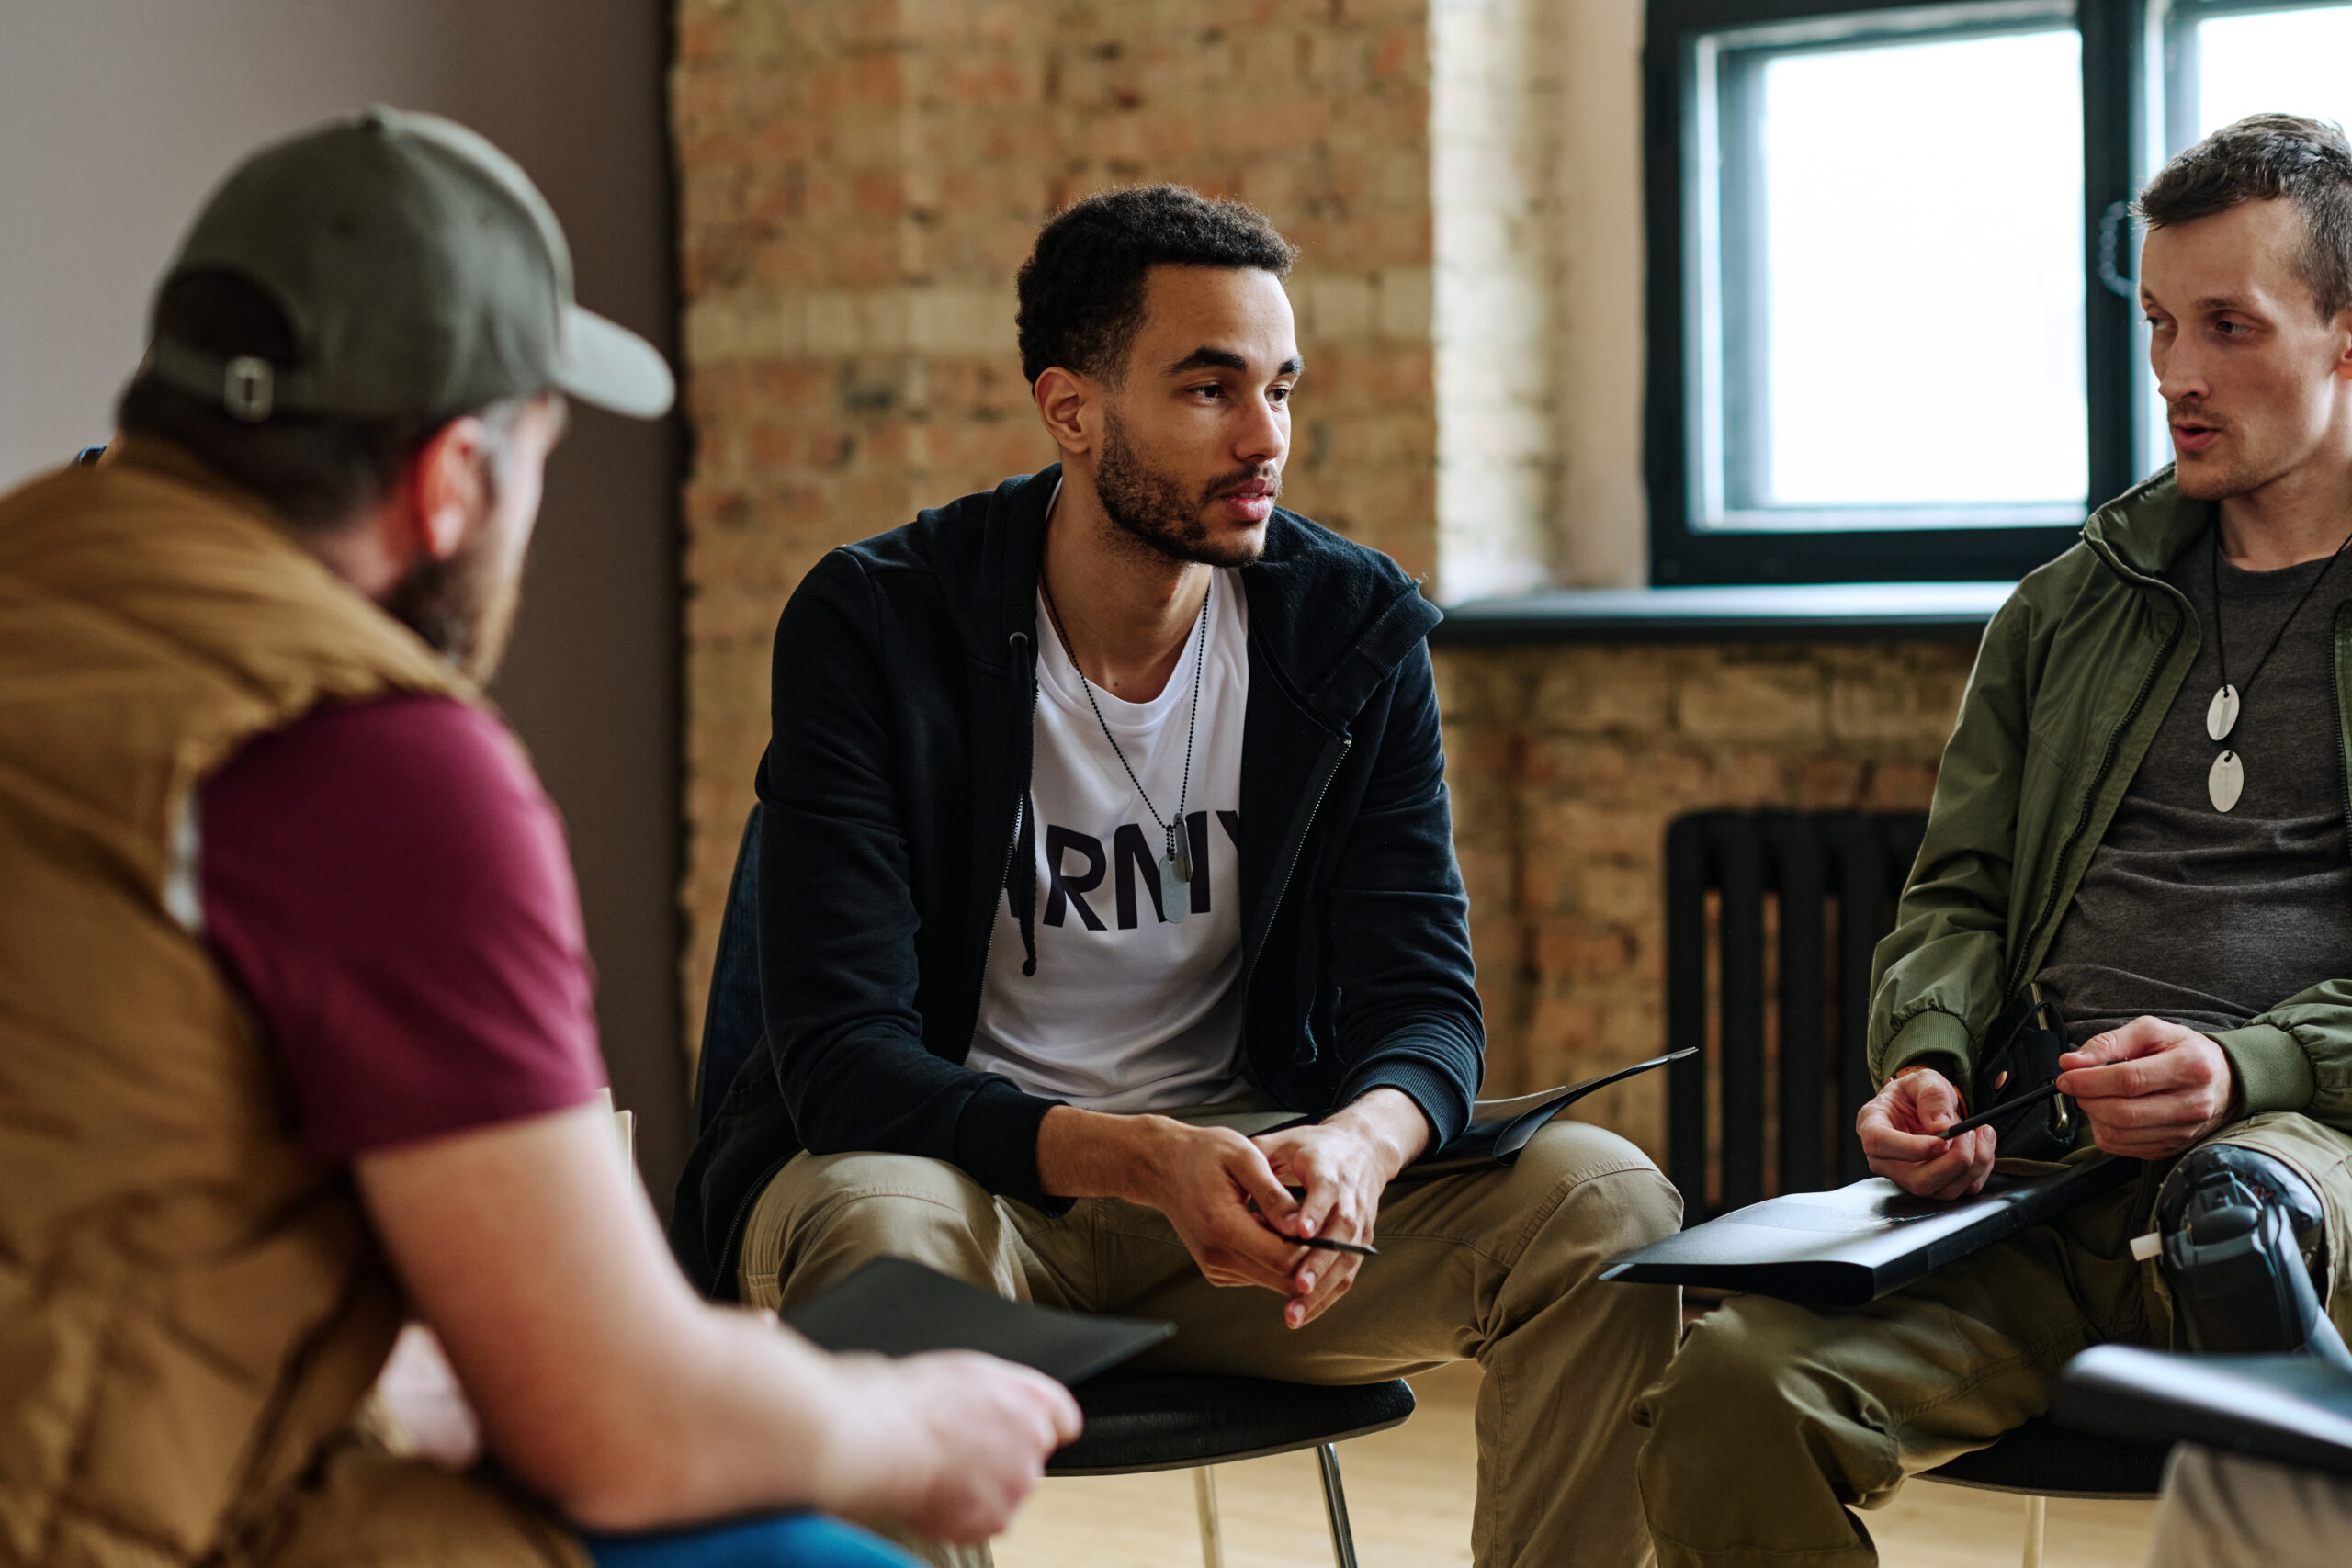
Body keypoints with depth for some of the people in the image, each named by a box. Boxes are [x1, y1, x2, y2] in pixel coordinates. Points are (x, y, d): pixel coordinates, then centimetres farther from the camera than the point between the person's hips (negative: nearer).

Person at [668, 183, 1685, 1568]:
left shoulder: (1354, 632, -1)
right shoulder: (875, 623, -13)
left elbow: (1424, 999, -4)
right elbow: (843, 1050, -20)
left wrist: (1359, 1140, -31)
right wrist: (1147, 1162, -36)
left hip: (1246, 1160, 4)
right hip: (958, 1161, -3)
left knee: (1606, 1205, -19)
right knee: (879, 1231, -39)